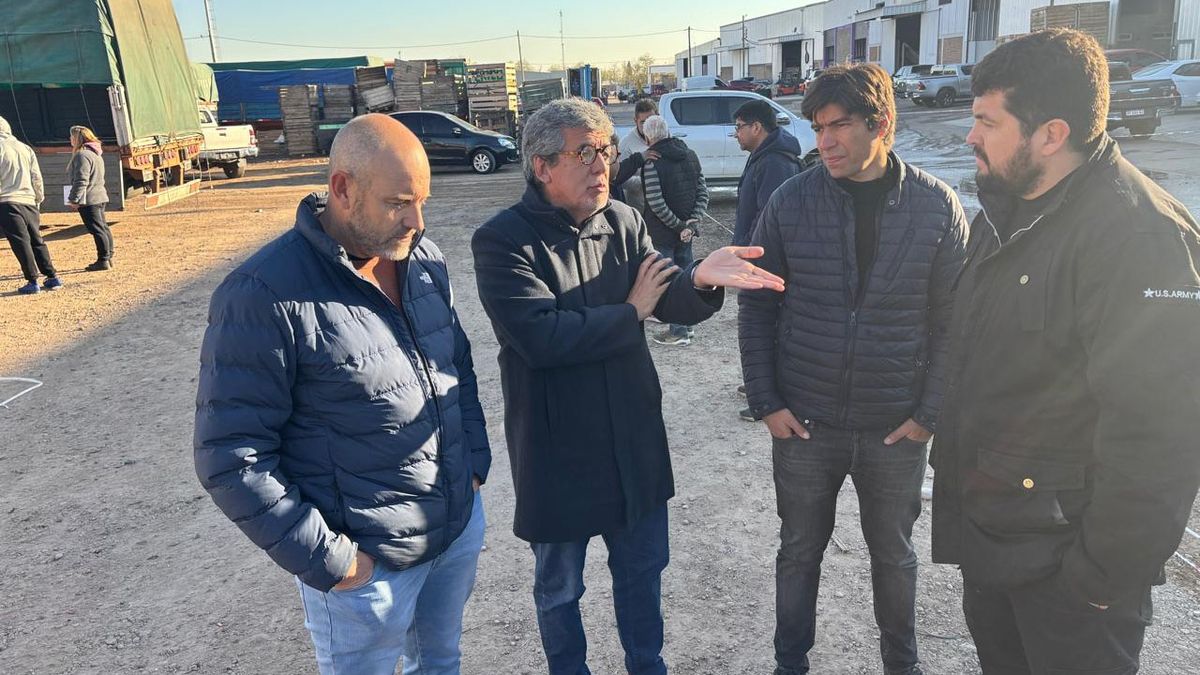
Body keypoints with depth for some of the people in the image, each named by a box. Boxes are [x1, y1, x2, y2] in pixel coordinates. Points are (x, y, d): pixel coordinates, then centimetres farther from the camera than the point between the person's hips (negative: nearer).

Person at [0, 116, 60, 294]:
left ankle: (32, 282, -4)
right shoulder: (26, 148, 12)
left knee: (20, 242, -4)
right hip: (29, 202, 6)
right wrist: (39, 197, 21)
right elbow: (37, 177, 12)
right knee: (36, 241, 13)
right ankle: (52, 277, 12)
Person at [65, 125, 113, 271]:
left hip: (89, 199, -10)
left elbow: (81, 181, -21)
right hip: (99, 197, 10)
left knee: (97, 229, -8)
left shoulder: (82, 155, -16)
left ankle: (103, 260, -7)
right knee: (103, 228, 13)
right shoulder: (95, 153, 16)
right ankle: (108, 257, 18)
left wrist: (74, 199, -17)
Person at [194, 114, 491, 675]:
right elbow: (230, 456, -19)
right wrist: (328, 560, -18)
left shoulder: (424, 259, 0)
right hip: (368, 566, -6)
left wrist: (475, 460, 7)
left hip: (461, 527, 6)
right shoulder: (265, 295, -21)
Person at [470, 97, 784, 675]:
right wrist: (629, 313, -15)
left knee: (642, 569, 23)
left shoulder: (623, 223, 1)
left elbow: (671, 302, -5)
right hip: (557, 450, -4)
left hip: (634, 438, 5)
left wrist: (700, 279, -29)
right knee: (559, 587, 17)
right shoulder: (502, 241, -17)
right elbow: (542, 336, -28)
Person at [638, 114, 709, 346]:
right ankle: (686, 325, 25)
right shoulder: (690, 155, 5)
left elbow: (655, 202, -21)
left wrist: (678, 225, -14)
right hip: (686, 230, 7)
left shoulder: (652, 162, -15)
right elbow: (703, 193, 2)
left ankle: (678, 331, 5)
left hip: (662, 232, -6)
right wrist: (691, 222, -5)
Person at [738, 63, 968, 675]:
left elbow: (951, 319, -3)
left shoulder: (937, 206, -7)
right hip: (804, 421, 0)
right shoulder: (791, 201, -7)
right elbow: (756, 309, -2)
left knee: (894, 555, 19)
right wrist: (766, 402, -6)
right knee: (799, 550, 16)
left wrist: (930, 412, -7)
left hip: (896, 428, 0)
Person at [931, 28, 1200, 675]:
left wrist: (1109, 578, -21)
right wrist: (951, 465, 15)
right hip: (984, 525, 8)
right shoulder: (1003, 214, 5)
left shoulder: (1140, 235, -25)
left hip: (1063, 558, -8)